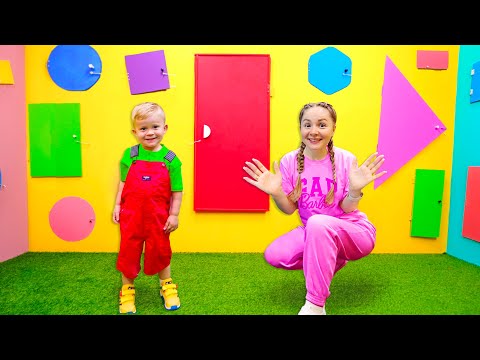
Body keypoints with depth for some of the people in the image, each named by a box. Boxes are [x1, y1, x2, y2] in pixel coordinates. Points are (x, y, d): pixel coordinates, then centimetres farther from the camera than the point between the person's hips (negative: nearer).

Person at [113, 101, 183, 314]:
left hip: (158, 217, -1)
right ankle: (127, 291, 35)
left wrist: (174, 215, -7)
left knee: (160, 252, 15)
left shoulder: (170, 159, -8)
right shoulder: (129, 155, -2)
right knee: (128, 253, 14)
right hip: (131, 214, 2)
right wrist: (117, 205, 2)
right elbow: (123, 182, 6)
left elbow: (177, 190, -5)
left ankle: (167, 288, 37)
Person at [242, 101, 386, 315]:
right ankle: (329, 263, 12)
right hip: (312, 232, 4)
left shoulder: (345, 159, -13)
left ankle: (315, 305, -19)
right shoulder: (290, 161, -9)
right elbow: (290, 209, -2)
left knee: (317, 223, -36)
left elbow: (346, 210, -9)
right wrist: (276, 193, -23)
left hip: (354, 231, -4)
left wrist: (355, 190, -30)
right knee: (274, 255, -18)